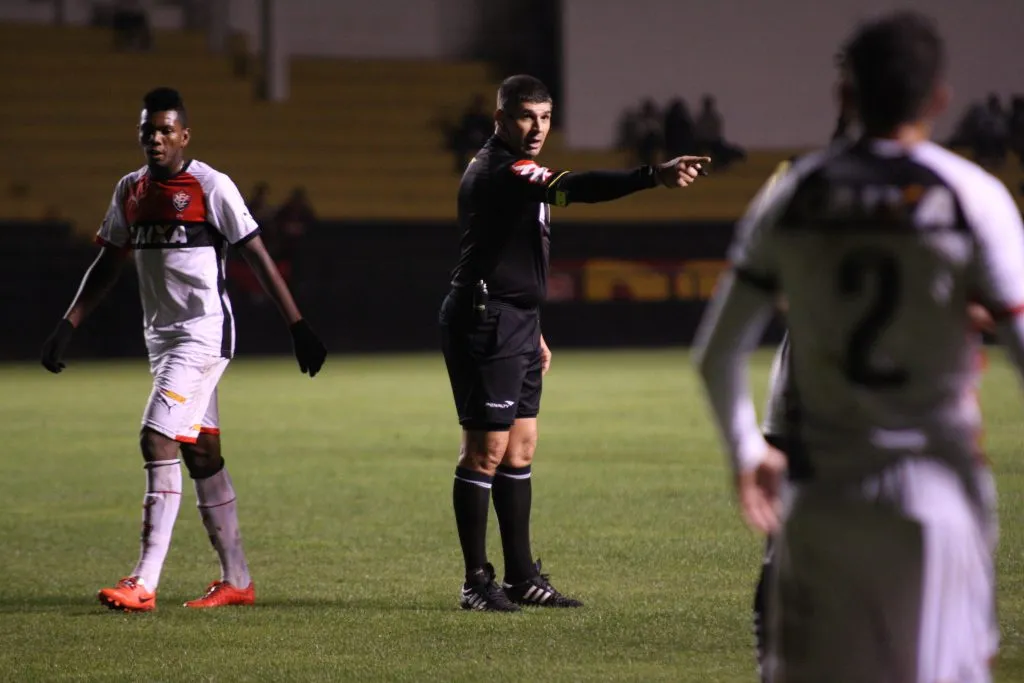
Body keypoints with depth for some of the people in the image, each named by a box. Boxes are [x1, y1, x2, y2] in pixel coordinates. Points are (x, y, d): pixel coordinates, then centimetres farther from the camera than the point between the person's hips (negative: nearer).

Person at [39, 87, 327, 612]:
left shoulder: (210, 186, -8)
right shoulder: (130, 191, 12)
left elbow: (258, 258, -7)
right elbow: (107, 264, 19)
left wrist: (298, 326, -9)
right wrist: (67, 327, 12)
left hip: (203, 330, -7)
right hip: (160, 333, 7)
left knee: (157, 440, -17)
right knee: (200, 452, 10)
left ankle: (144, 583, -19)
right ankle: (236, 580, 17)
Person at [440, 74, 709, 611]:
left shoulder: (511, 170, 16)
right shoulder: (498, 170, -18)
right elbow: (573, 187, -35)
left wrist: (532, 331, 26)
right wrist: (653, 177, -45)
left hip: (514, 324, 11)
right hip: (485, 325, -11)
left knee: (520, 447, 11)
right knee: (486, 451, -6)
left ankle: (521, 577, 16)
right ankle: (477, 583, 0)